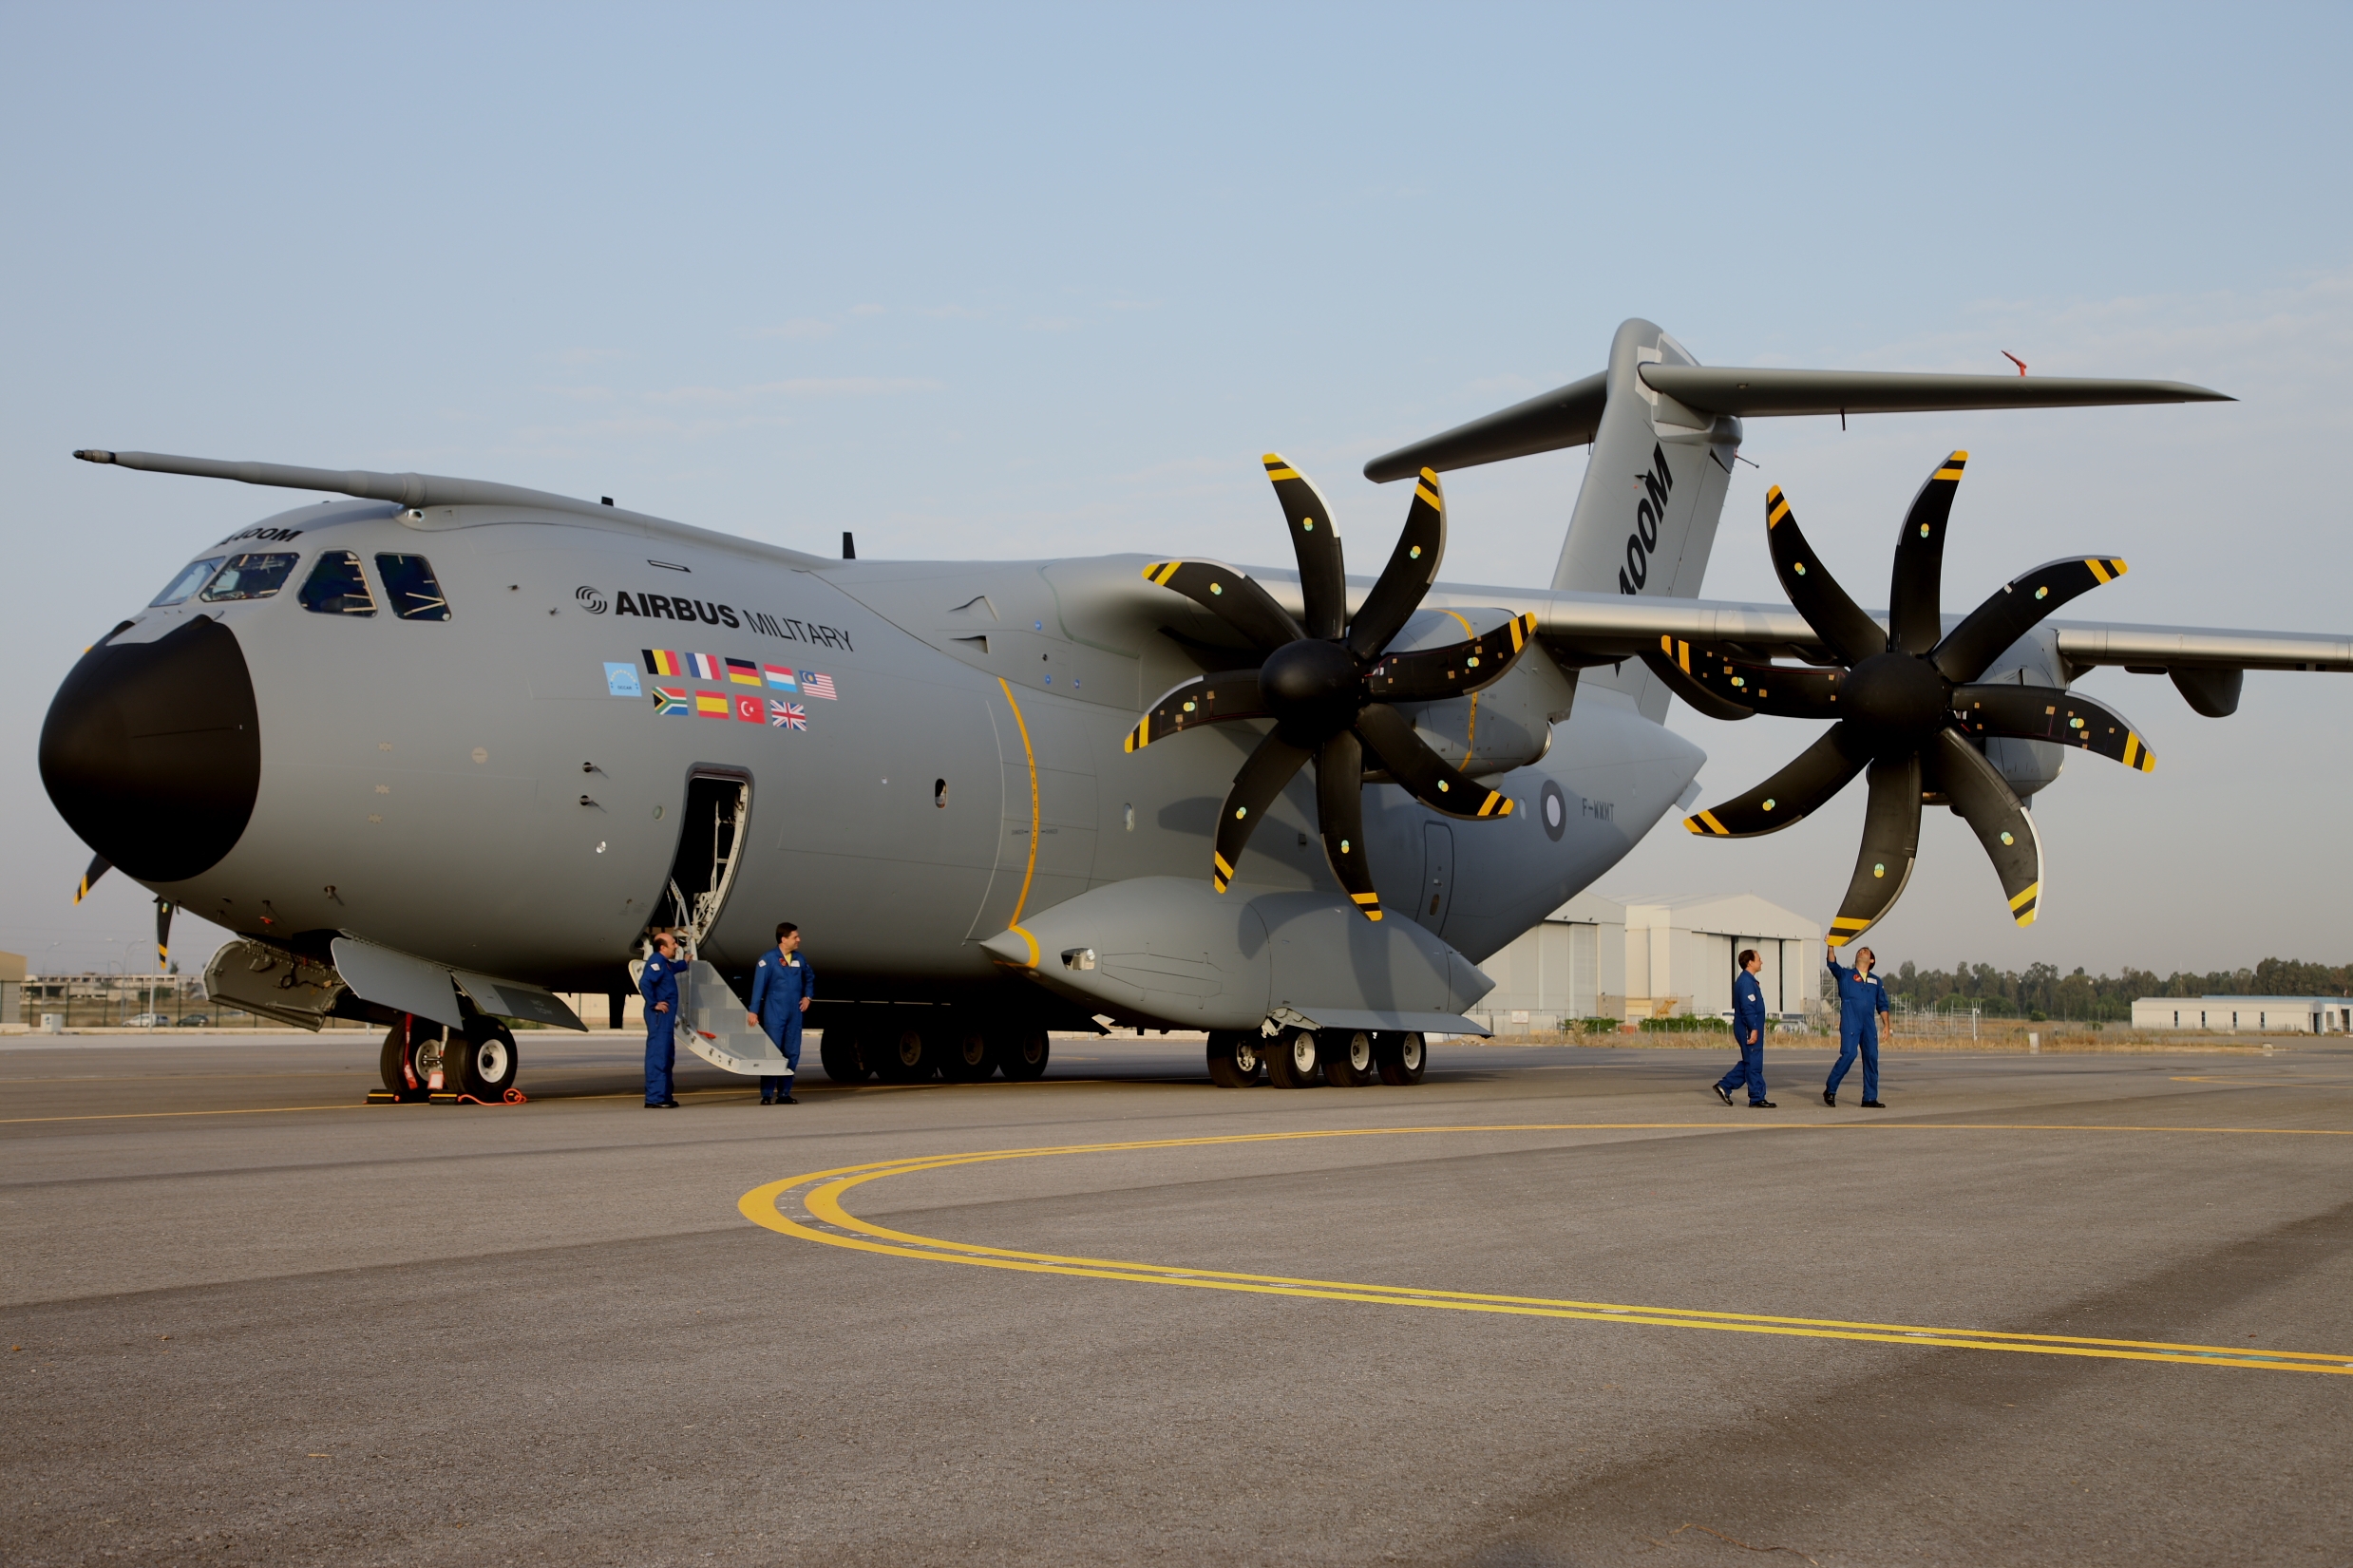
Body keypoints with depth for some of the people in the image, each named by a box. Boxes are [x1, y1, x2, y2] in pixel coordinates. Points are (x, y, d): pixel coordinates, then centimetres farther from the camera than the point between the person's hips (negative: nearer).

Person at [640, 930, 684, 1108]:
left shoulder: (664, 962, 17)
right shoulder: (656, 961, -14)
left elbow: (674, 967, 43)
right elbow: (644, 983, -29)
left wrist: (684, 962, 59)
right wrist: (653, 1004, -22)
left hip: (666, 1017, 11)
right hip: (659, 1016, -11)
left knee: (667, 1057, 14)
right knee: (657, 1056, -11)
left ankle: (664, 1096, 20)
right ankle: (654, 1098, -13)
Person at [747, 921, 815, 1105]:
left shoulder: (798, 958, 10)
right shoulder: (768, 959, -9)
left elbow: (810, 977, 27)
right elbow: (759, 985, -12)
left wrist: (807, 996, 13)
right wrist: (754, 1011, -16)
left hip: (795, 1014, 6)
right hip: (774, 1014, -6)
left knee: (792, 1054, 6)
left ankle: (784, 1094, 13)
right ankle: (767, 1095, -2)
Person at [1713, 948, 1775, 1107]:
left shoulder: (1748, 980, 17)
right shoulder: (1746, 982, -16)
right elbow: (1748, 1008, -23)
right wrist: (1753, 1029, -24)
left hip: (1744, 1029, 11)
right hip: (1749, 1030, -11)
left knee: (1748, 1063, 15)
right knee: (1754, 1064, -4)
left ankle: (1724, 1086, 15)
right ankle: (1757, 1099, 0)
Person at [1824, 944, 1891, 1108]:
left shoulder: (1876, 981, 20)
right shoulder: (1845, 975, 12)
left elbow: (1882, 1005, 18)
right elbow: (1832, 963, -6)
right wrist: (1831, 946, -20)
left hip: (1869, 1025, 4)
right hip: (1850, 1024, -4)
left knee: (1871, 1058, 0)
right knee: (1848, 1055, -17)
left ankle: (1870, 1098, 6)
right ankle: (1830, 1090, -4)